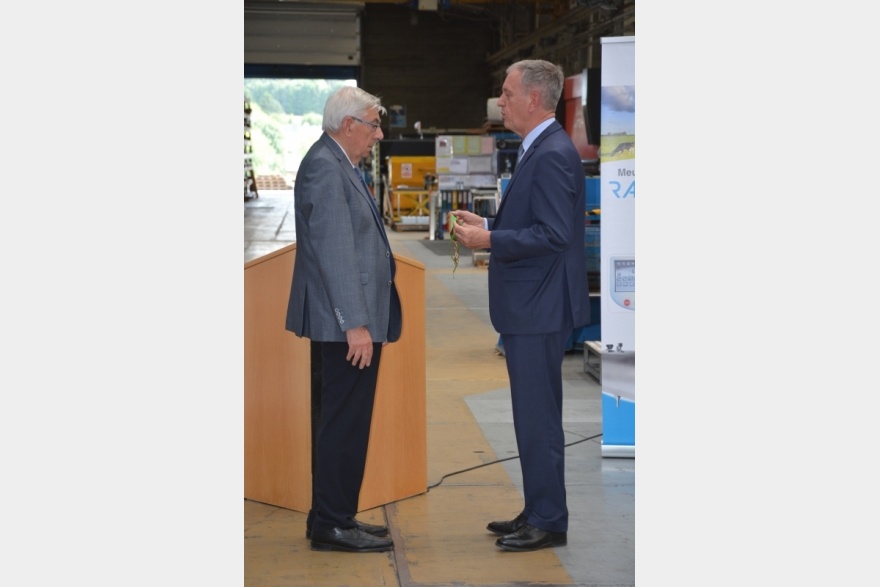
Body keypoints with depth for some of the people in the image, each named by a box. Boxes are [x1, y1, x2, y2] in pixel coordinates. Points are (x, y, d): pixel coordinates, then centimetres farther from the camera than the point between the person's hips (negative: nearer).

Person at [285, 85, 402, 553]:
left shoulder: (338, 165, 18)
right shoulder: (325, 167, -15)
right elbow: (334, 252, -21)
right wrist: (355, 324, -23)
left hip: (355, 320, 10)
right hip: (347, 322, -10)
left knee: (345, 421, 13)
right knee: (345, 422, -6)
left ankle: (332, 518, 20)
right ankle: (331, 525, 0)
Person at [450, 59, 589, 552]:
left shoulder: (553, 155, -18)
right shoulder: (541, 150, 15)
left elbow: (554, 234, -24)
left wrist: (490, 240, -21)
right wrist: (487, 224, 11)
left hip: (540, 309, -11)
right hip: (530, 307, 11)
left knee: (539, 418, -3)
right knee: (534, 415, 16)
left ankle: (548, 522, 5)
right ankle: (537, 512, 25)